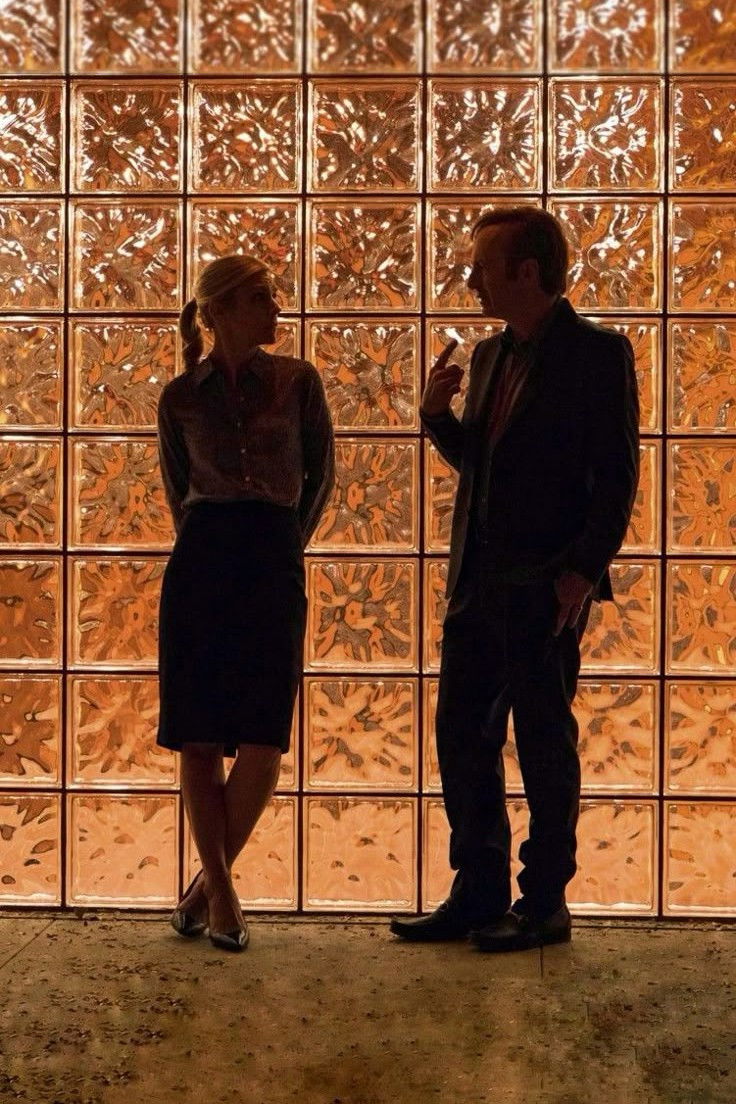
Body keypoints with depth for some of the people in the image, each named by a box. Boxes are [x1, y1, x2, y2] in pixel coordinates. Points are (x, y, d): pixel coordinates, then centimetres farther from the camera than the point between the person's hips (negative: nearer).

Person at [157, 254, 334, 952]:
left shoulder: (296, 381, 6)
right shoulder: (181, 396, 7)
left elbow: (320, 474, 16)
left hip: (273, 565, 0)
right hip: (201, 564, 1)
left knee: (263, 742, -9)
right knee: (199, 739, 1)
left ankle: (210, 878, 13)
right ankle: (220, 891, 16)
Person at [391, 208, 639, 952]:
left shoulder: (597, 353, -6)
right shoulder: (490, 355, 15)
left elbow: (616, 477, -11)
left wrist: (581, 572, -18)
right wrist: (436, 413, 4)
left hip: (544, 587, -8)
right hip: (477, 583, 8)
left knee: (544, 743, 2)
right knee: (462, 738, 10)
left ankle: (545, 903, 15)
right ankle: (478, 895, 23)